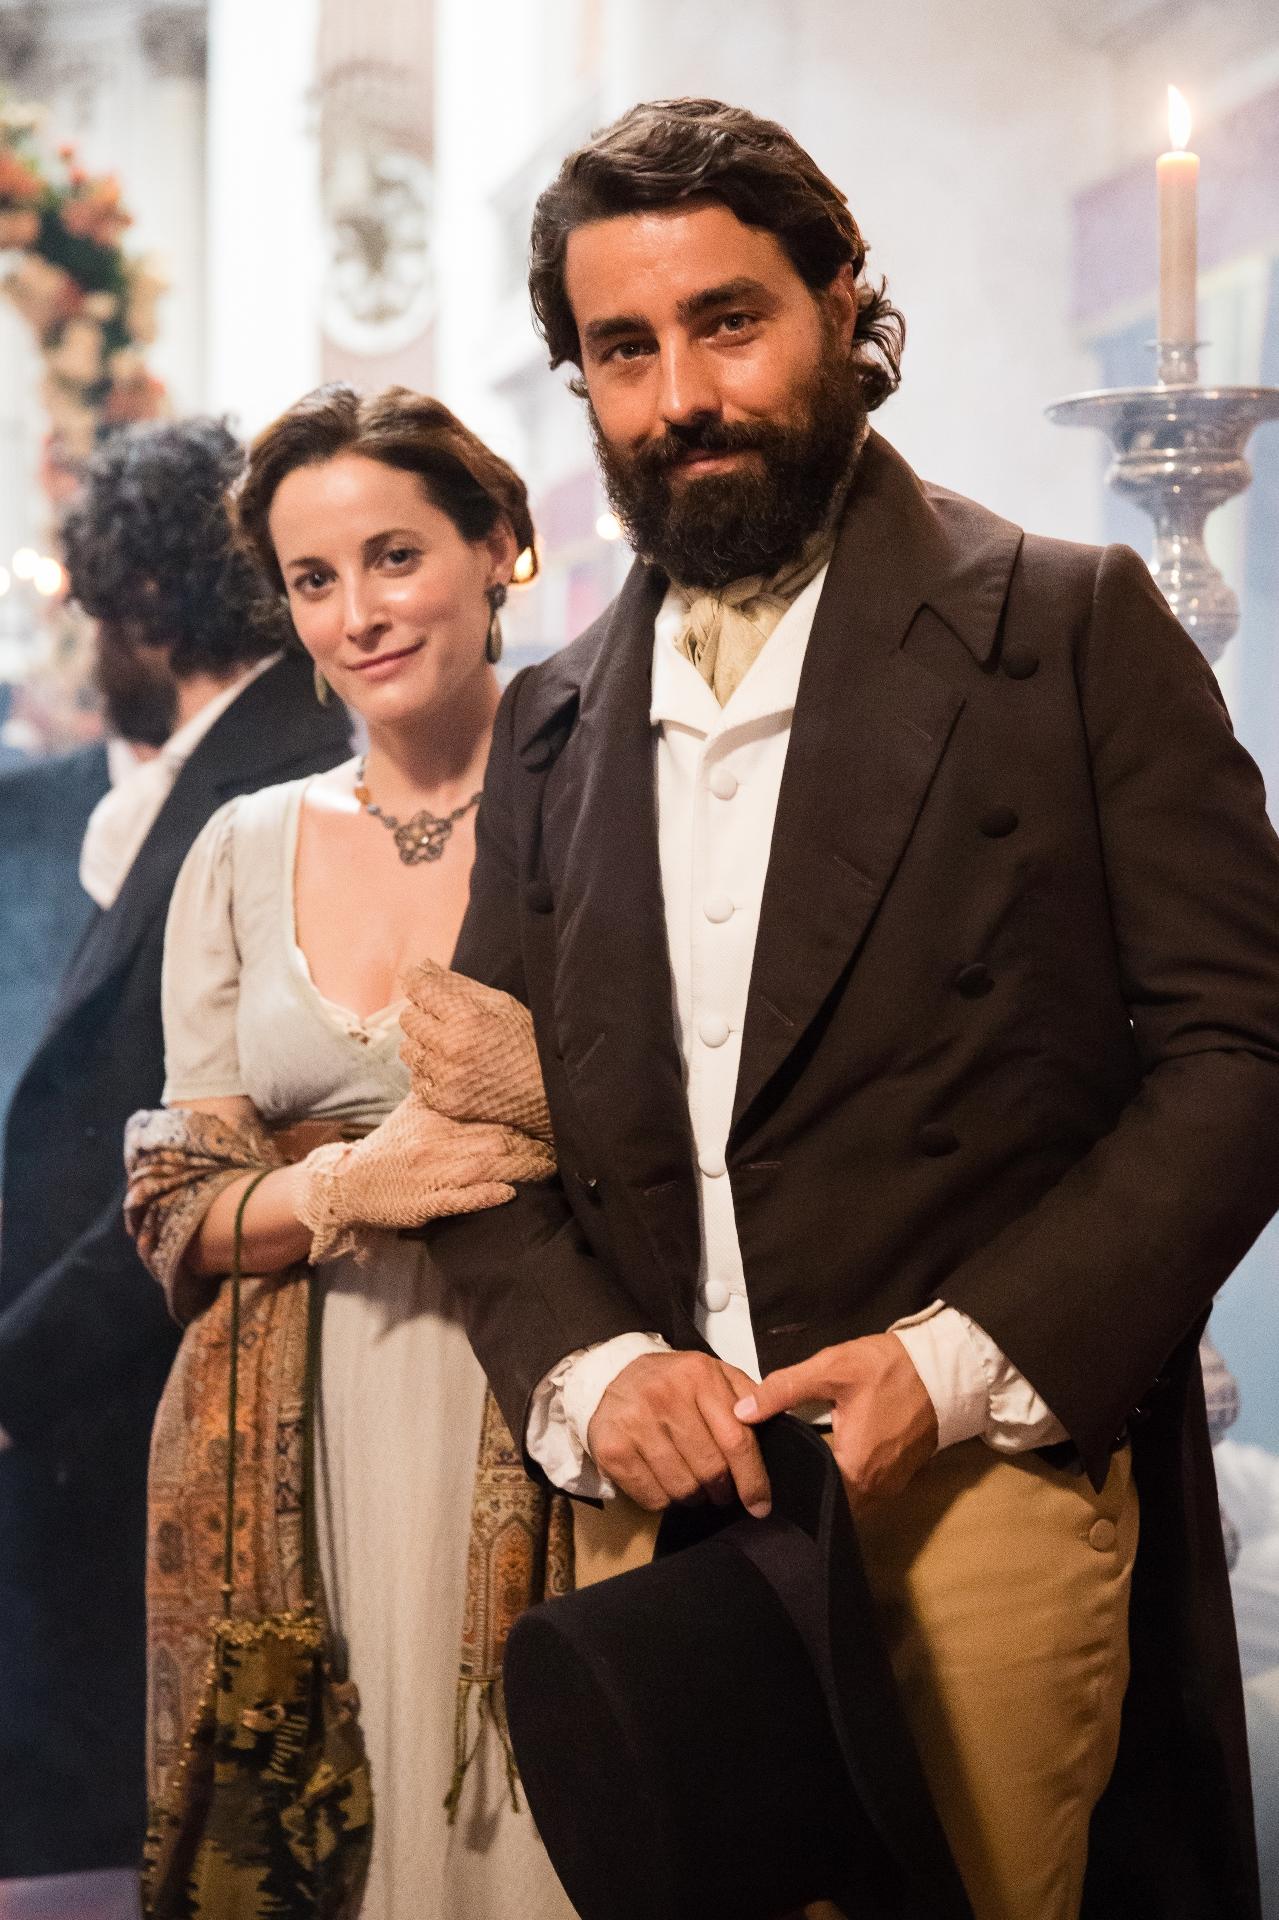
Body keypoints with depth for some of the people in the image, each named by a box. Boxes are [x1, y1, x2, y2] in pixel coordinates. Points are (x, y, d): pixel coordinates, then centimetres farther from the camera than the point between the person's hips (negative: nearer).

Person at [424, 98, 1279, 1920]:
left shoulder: (1070, 628, -1)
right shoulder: (554, 721, 13)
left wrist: (963, 1359, -15)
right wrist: (587, 1364, -7)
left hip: (987, 1486, -3)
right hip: (653, 1502, 4)